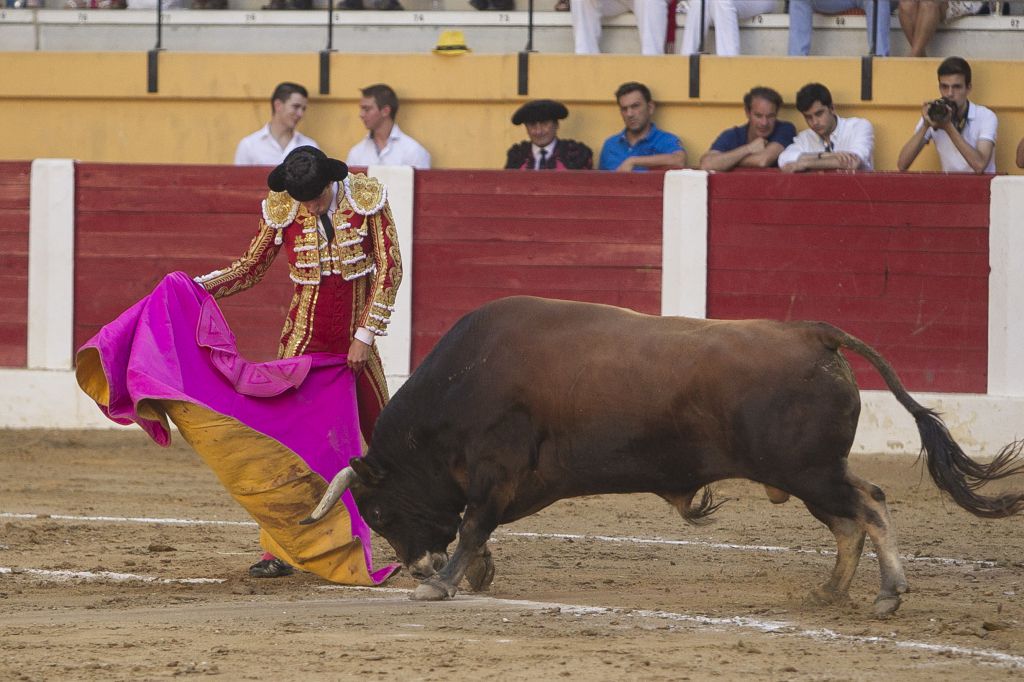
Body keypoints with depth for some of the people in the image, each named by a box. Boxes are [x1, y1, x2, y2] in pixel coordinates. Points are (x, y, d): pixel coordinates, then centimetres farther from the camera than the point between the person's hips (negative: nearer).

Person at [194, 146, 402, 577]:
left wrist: (366, 335, -10)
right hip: (303, 340, 0)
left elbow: (390, 269, -7)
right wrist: (199, 287, -9)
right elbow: (251, 267, 6)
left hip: (354, 342, 0)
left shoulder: (367, 199, -10)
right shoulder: (282, 210, -7)